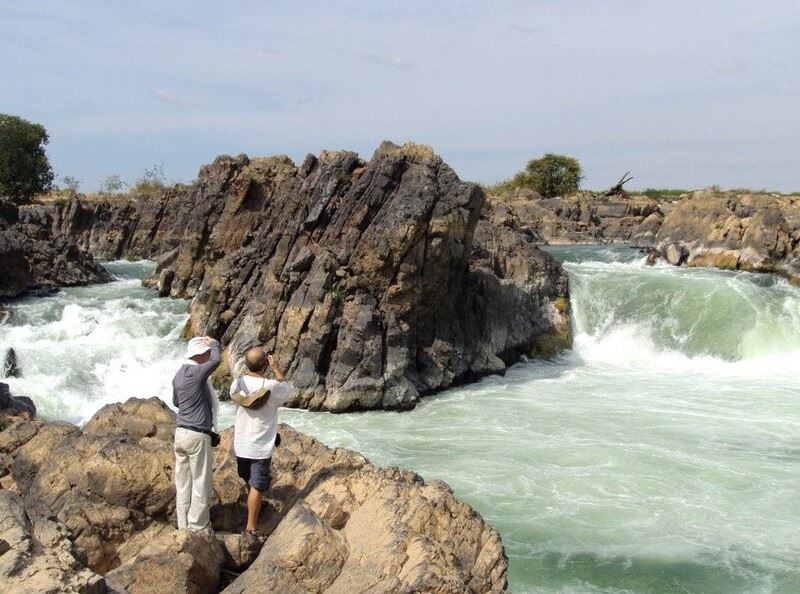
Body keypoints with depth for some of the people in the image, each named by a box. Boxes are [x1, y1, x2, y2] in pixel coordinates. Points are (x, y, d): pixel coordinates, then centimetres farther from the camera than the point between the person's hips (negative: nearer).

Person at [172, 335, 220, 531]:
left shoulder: (178, 375, 11)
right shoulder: (194, 372, -16)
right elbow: (216, 360, -27)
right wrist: (214, 344, -9)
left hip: (180, 433, 9)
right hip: (197, 435, -9)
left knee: (183, 483, 12)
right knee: (201, 484, 1)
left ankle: (183, 526, 19)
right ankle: (197, 528, 7)